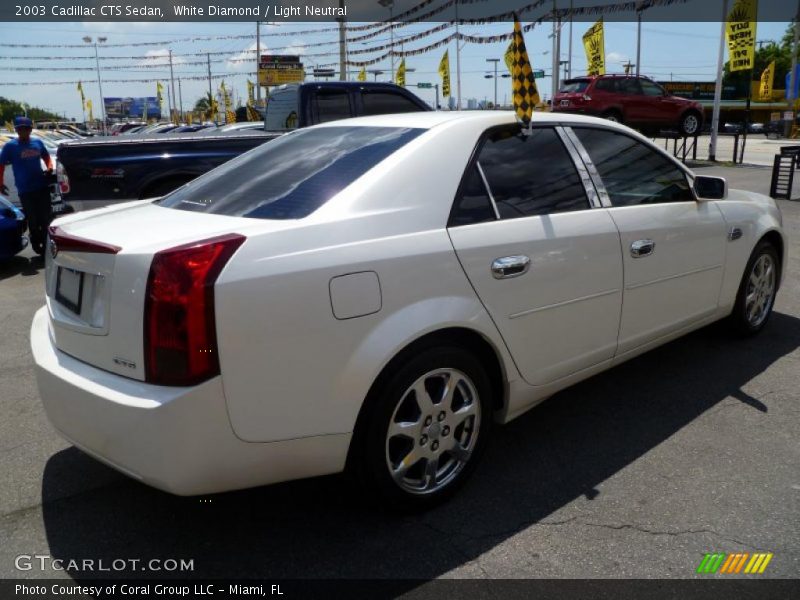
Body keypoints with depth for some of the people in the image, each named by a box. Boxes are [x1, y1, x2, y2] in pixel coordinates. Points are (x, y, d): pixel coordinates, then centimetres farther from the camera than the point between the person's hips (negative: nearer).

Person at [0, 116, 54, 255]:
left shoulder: (38, 143, 5)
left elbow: (46, 156, 22)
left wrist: (50, 168, 3)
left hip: (42, 186, 3)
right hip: (25, 190, -3)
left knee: (46, 217, 10)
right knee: (33, 219, 4)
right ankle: (37, 243, 19)